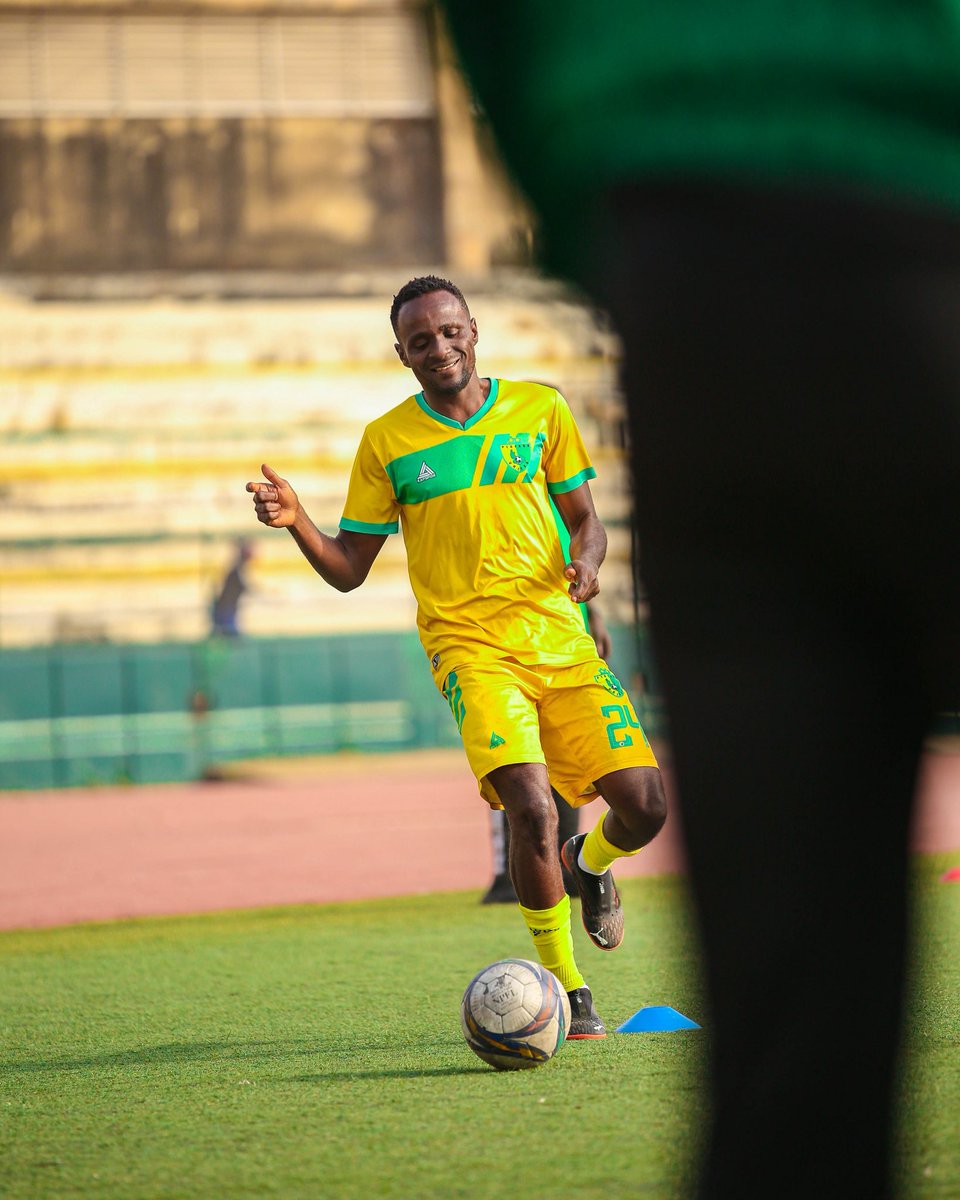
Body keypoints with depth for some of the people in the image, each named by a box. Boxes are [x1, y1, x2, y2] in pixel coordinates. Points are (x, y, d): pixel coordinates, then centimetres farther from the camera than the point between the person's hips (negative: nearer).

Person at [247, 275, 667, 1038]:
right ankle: (566, 992, -7)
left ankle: (590, 864, 31)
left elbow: (585, 518, 16)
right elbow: (349, 569, 8)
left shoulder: (539, 409, 10)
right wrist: (296, 523, -11)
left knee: (645, 804, -8)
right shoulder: (388, 442, 6)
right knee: (532, 807, -23)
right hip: (470, 644, -2)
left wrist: (585, 563, -6)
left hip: (560, 634, 3)